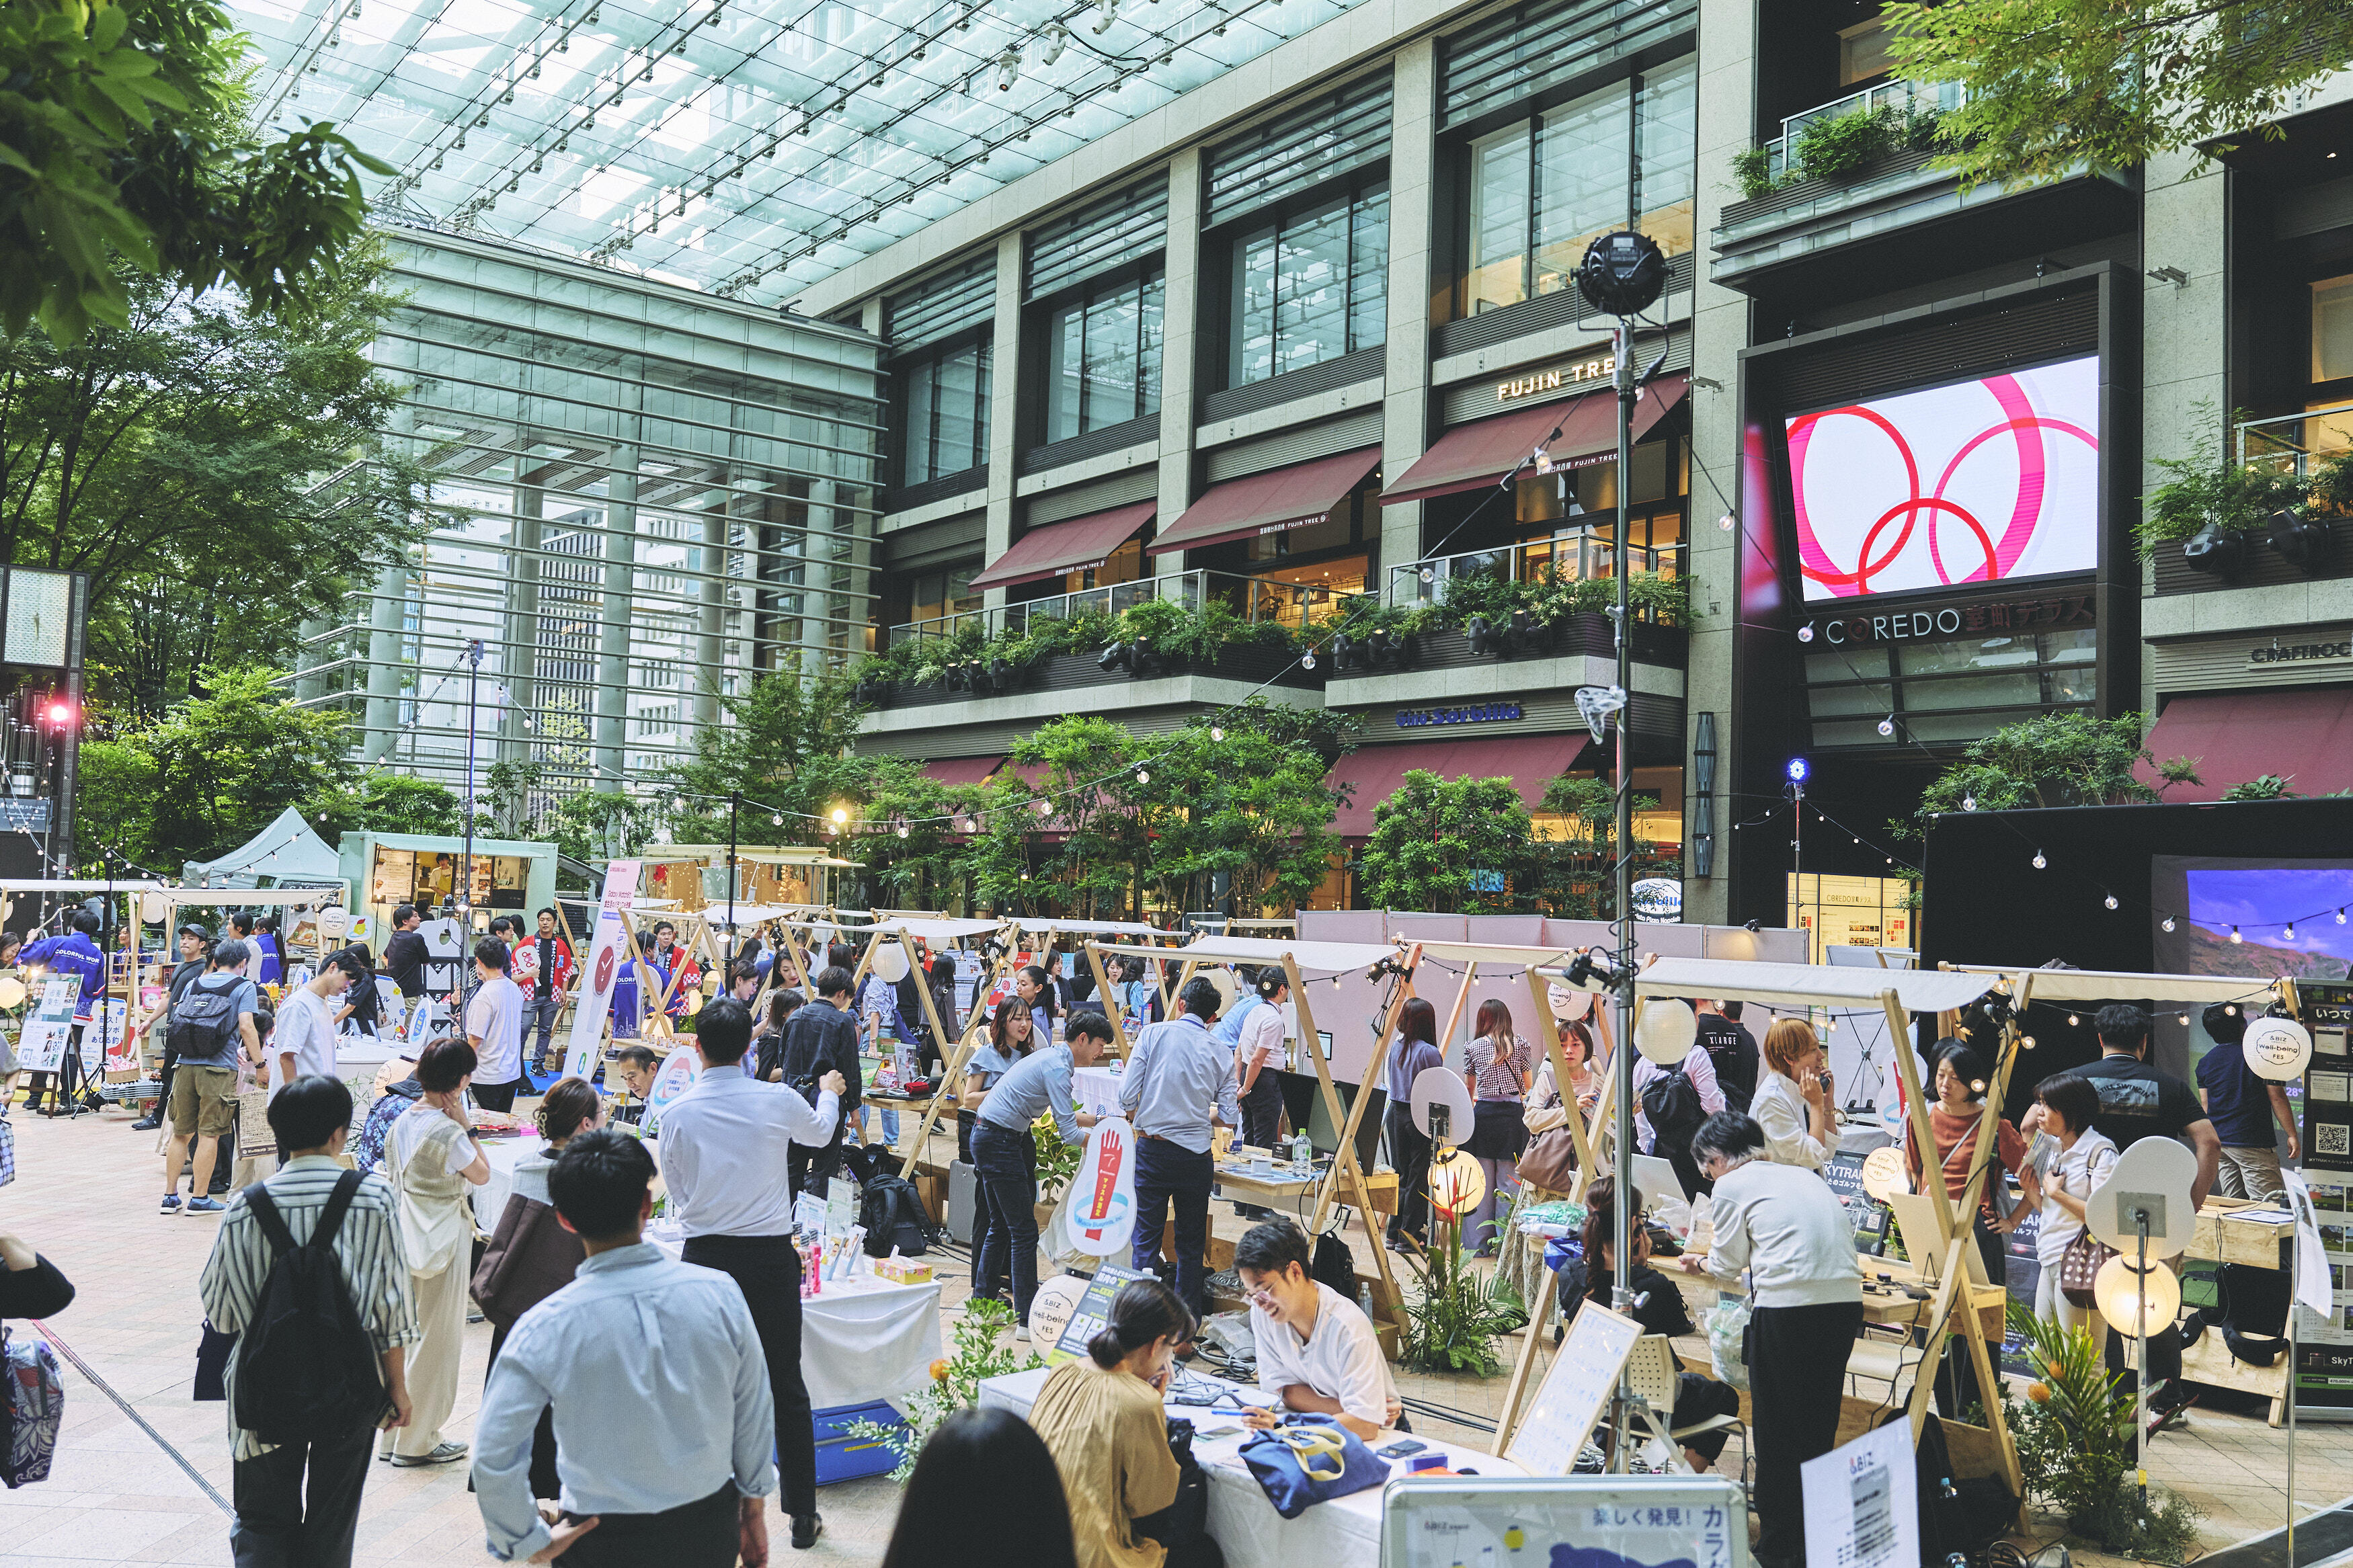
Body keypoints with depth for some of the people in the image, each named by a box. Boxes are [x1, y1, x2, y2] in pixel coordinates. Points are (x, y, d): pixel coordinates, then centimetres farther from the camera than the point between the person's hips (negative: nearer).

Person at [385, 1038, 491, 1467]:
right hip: (443, 1239, -8)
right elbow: (481, 1175, -8)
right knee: (438, 1339, 4)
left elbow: (392, 1176, 12)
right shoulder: (448, 1131, -22)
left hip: (406, 1236, 8)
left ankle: (392, 1430, 28)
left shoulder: (402, 1121, 3)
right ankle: (416, 1441, 12)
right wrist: (466, 1124, -10)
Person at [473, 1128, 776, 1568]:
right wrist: (754, 1512, 11)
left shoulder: (544, 1328, -20)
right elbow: (755, 1416, -5)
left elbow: (493, 1455, -18)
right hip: (712, 1533, 2)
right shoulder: (720, 1293, -15)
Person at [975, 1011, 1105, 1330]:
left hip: (986, 1136, 11)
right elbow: (1069, 1133, -19)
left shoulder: (1053, 1058, 14)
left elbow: (1064, 1115, 24)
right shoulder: (1057, 1067, -16)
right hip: (1000, 1141, -11)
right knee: (1024, 1231, -8)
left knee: (1000, 1225, 19)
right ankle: (1028, 1321, -6)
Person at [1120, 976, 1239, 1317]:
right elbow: (1229, 1117, 3)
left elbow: (1127, 1097, -6)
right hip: (1196, 1156, 2)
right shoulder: (1220, 1053, 4)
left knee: (1145, 1238, 5)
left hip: (1153, 1148, -2)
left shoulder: (1154, 1035, -3)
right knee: (1191, 1244, 12)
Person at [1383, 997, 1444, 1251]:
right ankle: (1410, 1235, 7)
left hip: (1395, 1113, 6)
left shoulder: (1395, 1048, 4)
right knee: (1418, 1175, 3)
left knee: (1399, 1173, 14)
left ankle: (1395, 1233, 18)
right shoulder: (1430, 1052, -14)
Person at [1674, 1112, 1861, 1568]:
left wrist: (1700, 1263, 33)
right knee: (1819, 1427, 18)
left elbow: (1727, 1267, 9)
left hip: (1788, 1307, -6)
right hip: (1845, 1300, 6)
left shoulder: (1731, 1186, 4)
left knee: (1775, 1428, 8)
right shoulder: (1804, 1175, 22)